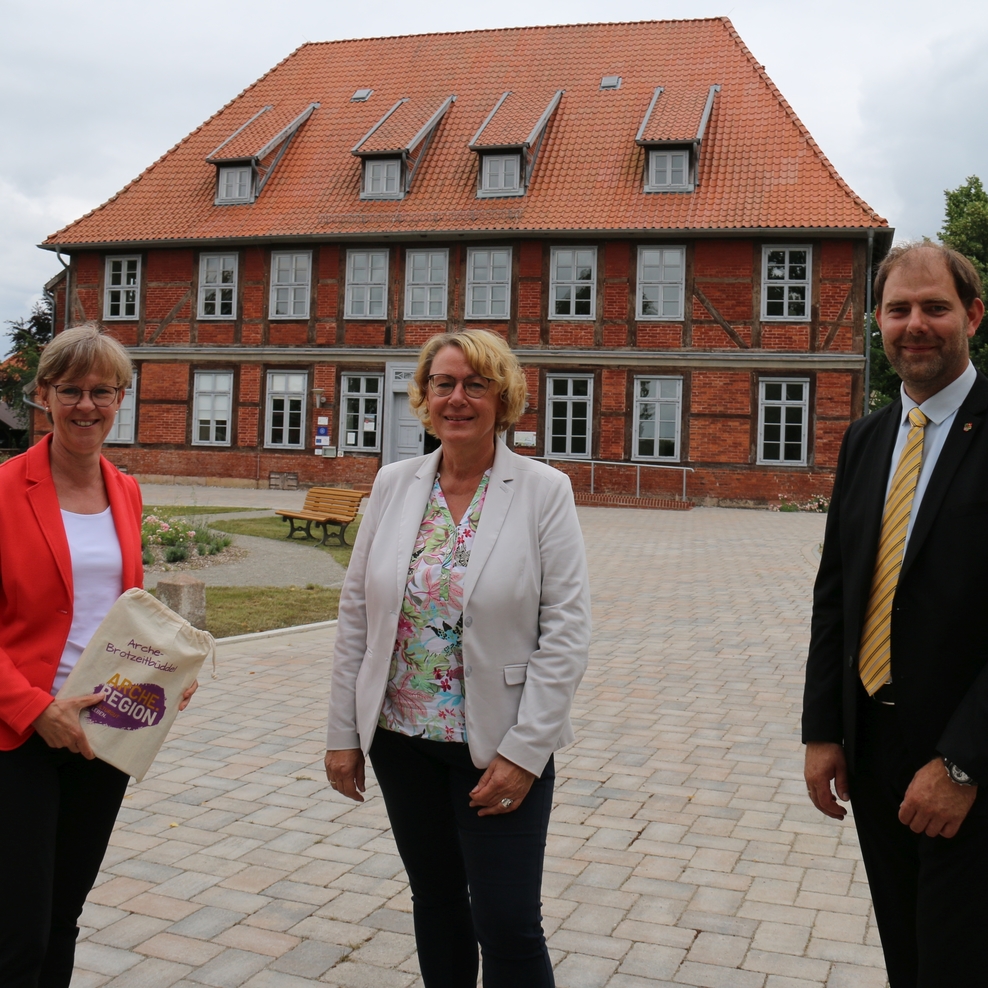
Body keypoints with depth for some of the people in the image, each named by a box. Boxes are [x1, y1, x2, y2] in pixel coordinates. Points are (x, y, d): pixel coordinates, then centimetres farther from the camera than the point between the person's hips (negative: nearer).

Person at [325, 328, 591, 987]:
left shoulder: (545, 491, -9)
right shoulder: (395, 484, 2)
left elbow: (567, 631, -11)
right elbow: (356, 613, 6)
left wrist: (524, 750, -15)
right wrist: (343, 732, 4)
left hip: (500, 747, -4)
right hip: (400, 737, 4)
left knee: (510, 929, -1)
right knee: (435, 905, 18)